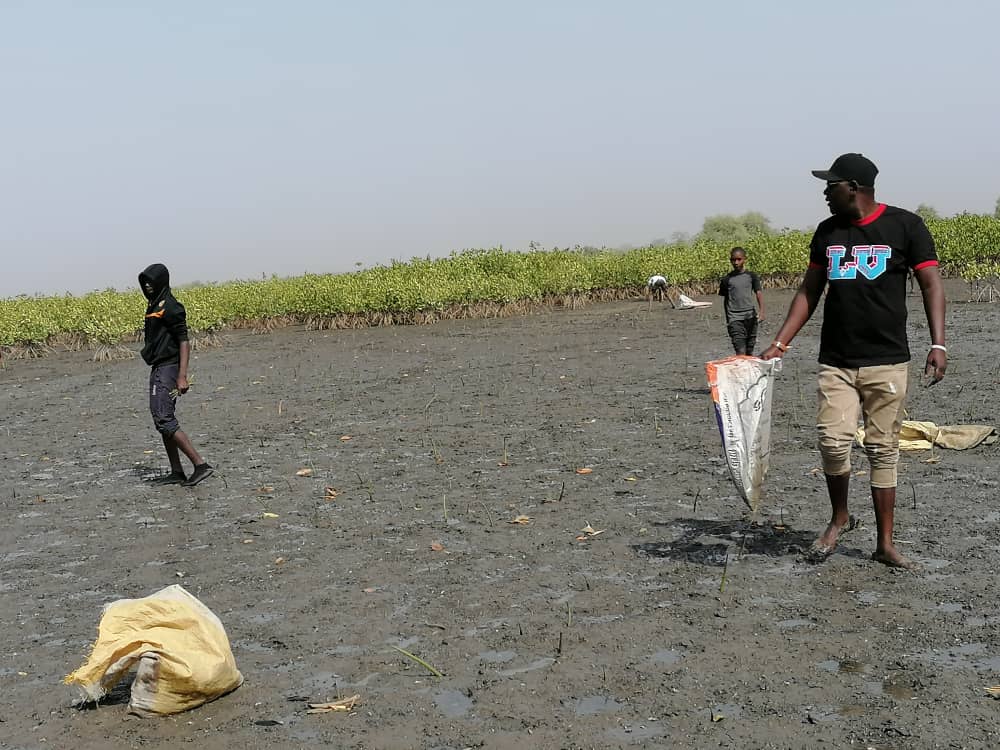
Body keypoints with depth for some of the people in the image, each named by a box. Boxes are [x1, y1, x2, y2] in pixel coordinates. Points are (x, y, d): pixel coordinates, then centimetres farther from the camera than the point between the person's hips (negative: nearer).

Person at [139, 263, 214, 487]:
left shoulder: (170, 307, -13)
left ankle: (200, 465, -15)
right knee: (162, 420, 10)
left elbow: (184, 342, -18)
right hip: (158, 369, 10)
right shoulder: (154, 306, 17)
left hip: (167, 369, -10)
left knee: (164, 420, -15)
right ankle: (177, 473, 13)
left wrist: (182, 376, -24)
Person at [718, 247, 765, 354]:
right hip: (734, 317, -1)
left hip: (750, 316, 1)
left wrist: (761, 312, -19)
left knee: (749, 351, 8)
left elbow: (758, 293, -4)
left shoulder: (751, 276, 3)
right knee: (740, 351, -14)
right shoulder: (727, 279, 4)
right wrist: (727, 319, 17)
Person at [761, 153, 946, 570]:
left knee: (883, 449, 2)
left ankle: (885, 544, 12)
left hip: (887, 362, -3)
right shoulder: (827, 232, 10)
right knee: (833, 441, -10)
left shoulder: (905, 226, -2)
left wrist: (937, 343, -15)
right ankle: (839, 518, 16)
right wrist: (780, 343, 6)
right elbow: (809, 292, 15)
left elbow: (931, 286, -3)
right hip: (836, 362, 3)